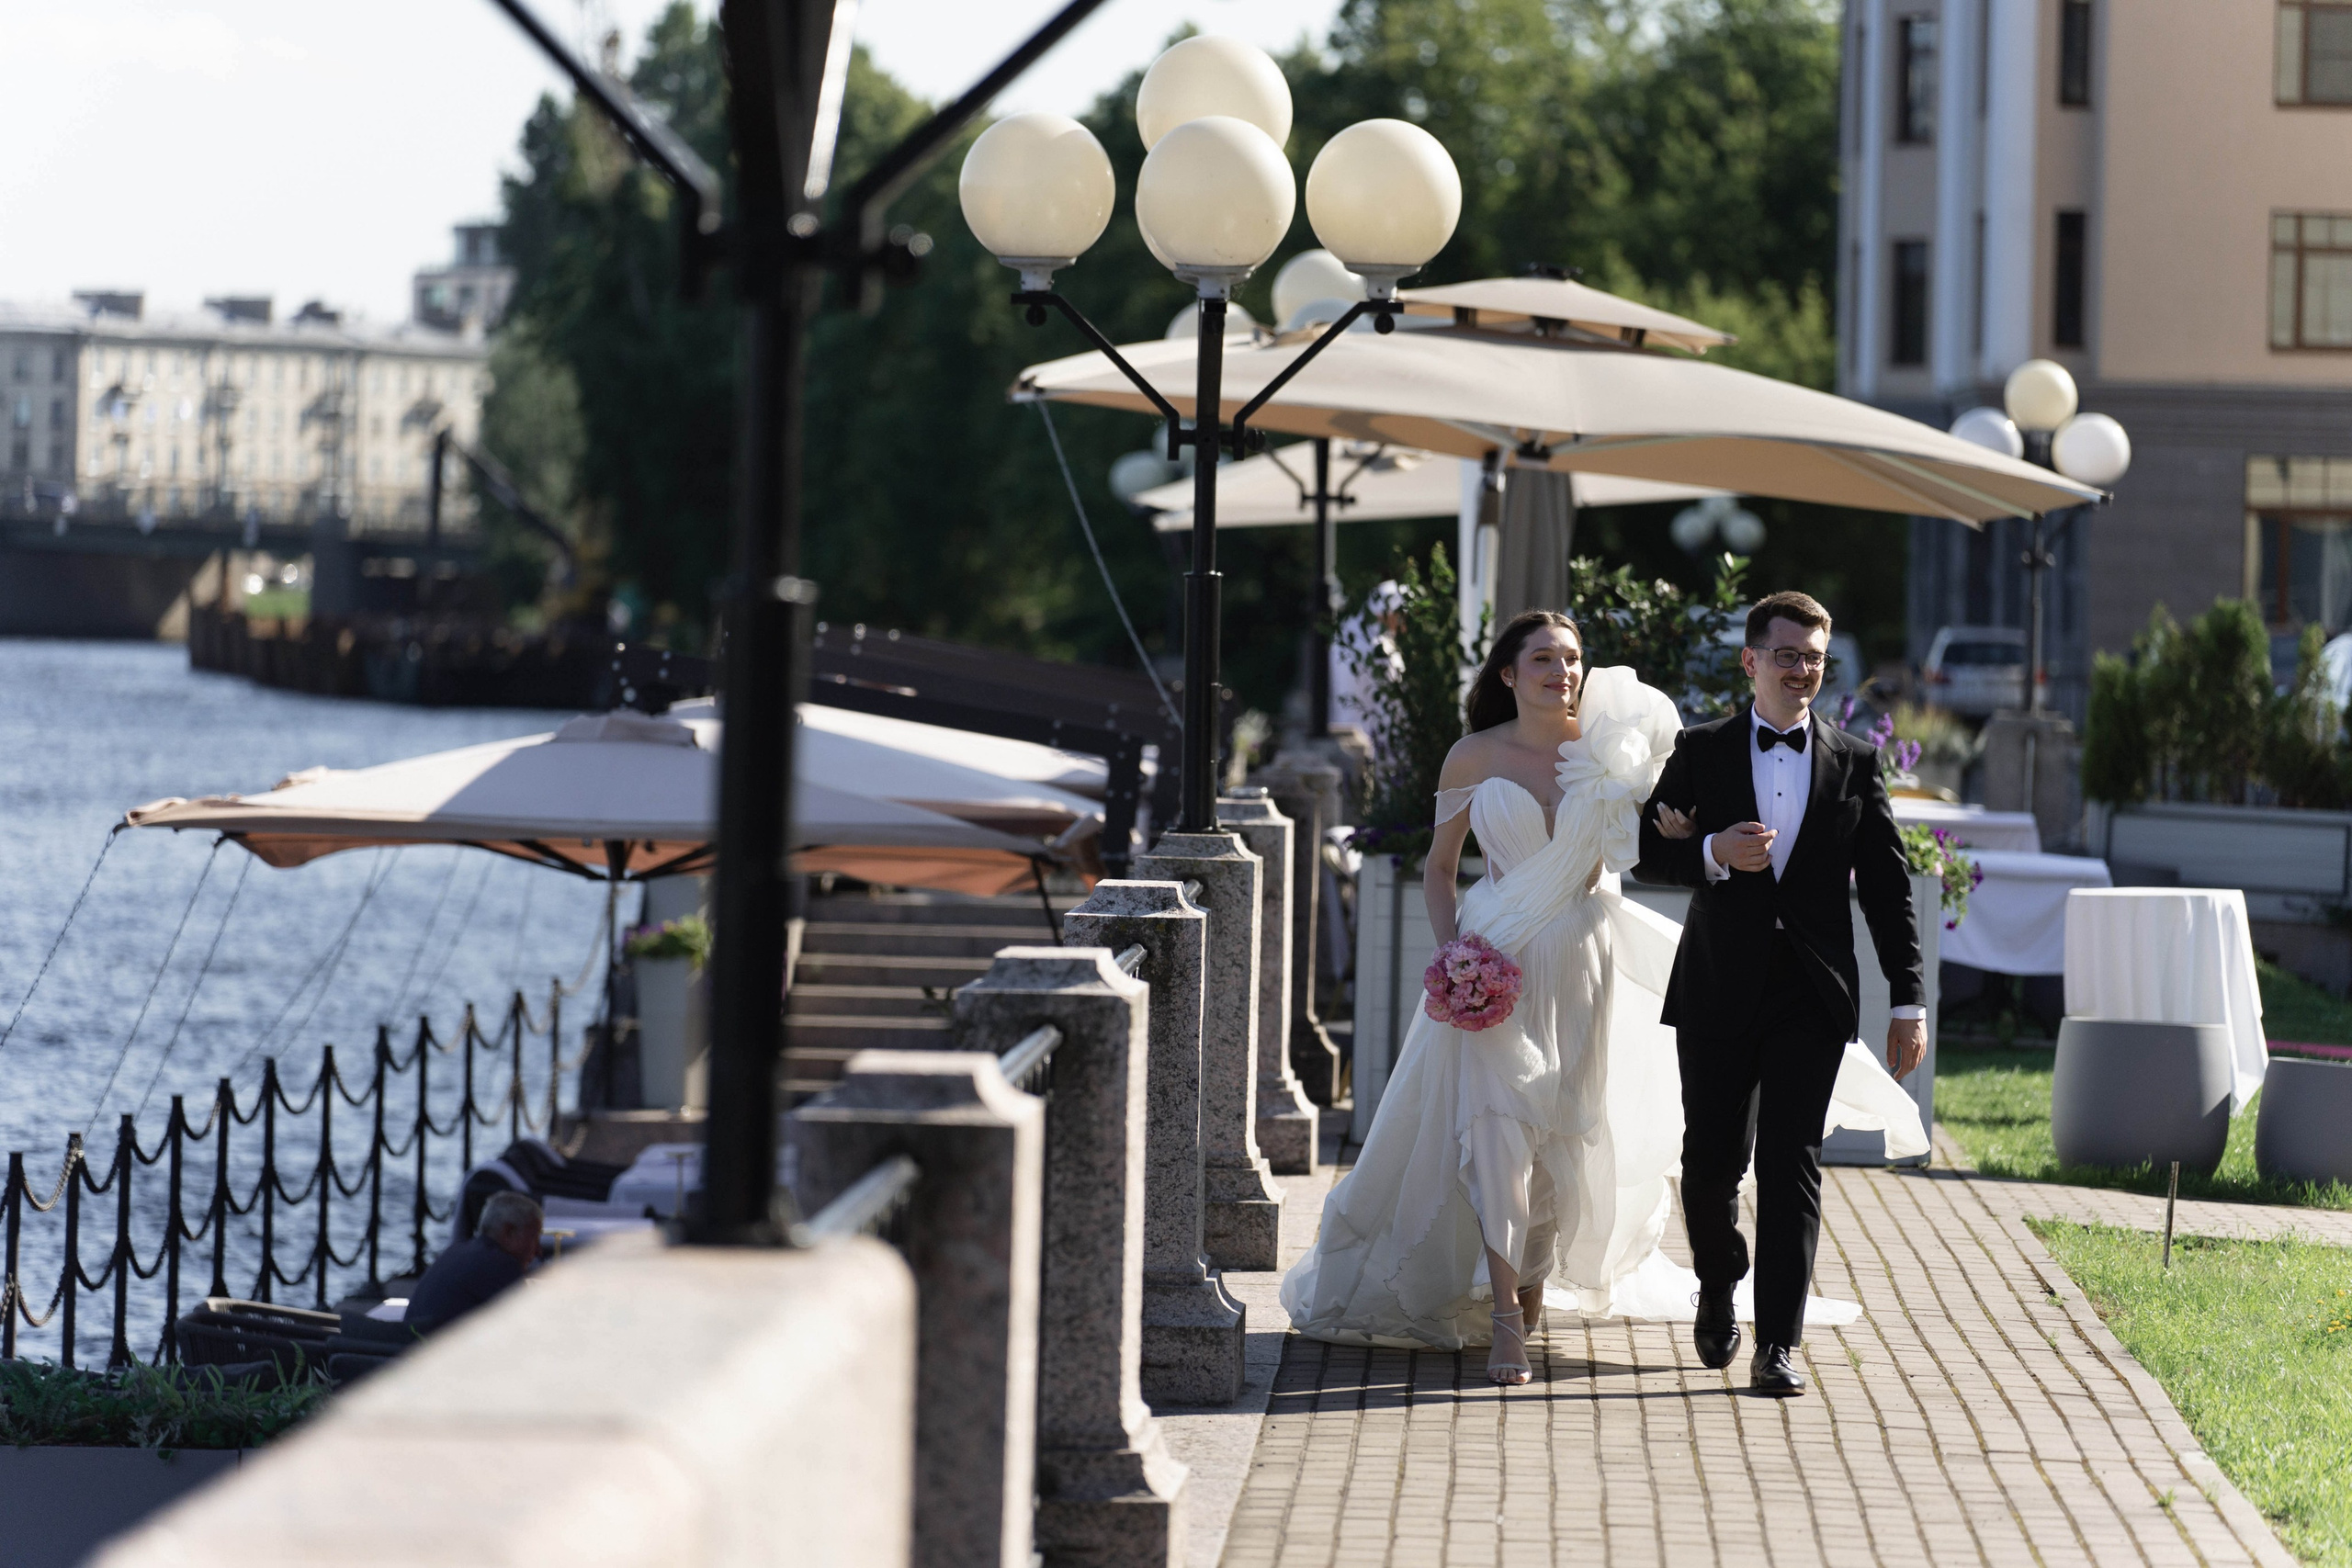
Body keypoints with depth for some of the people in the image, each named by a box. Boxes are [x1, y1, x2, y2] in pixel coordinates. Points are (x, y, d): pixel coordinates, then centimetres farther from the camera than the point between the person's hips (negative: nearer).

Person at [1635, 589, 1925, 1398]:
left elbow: (1888, 889, 6)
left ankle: (1778, 1345, -6)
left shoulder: (1855, 763, 6)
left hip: (1811, 998, 0)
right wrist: (1713, 854, -18)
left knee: (1792, 1164, -6)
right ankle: (1718, 1287, 34)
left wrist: (1909, 1002, 1)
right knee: (1712, 1159, 5)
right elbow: (1648, 851, 3)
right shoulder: (1701, 751, 5)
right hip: (1717, 990, 0)